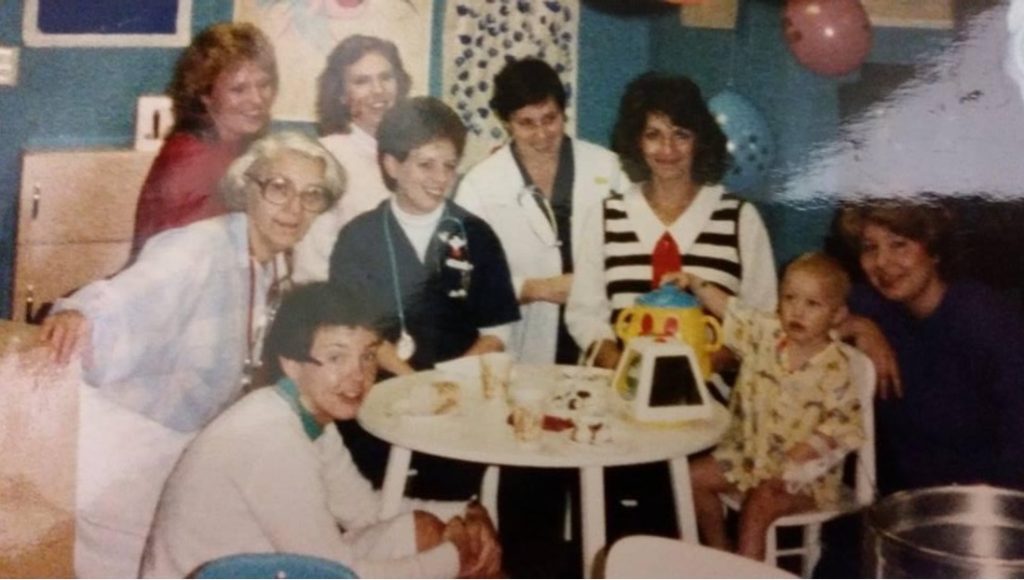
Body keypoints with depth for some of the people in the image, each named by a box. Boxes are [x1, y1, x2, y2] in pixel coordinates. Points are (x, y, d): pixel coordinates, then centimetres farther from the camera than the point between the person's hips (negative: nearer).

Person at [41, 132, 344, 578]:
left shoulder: (274, 266, 1)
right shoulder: (201, 246, -23)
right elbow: (125, 299, -39)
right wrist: (76, 315, -61)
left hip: (182, 451, 8)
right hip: (123, 442, -8)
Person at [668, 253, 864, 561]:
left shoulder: (833, 368, -18)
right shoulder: (766, 333, -4)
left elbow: (845, 420, -17)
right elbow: (729, 309, 0)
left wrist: (812, 446, -31)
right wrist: (694, 283, -13)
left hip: (803, 469, -6)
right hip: (751, 452, 7)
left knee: (760, 502, -28)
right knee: (695, 475, 3)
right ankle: (719, 552, 20)